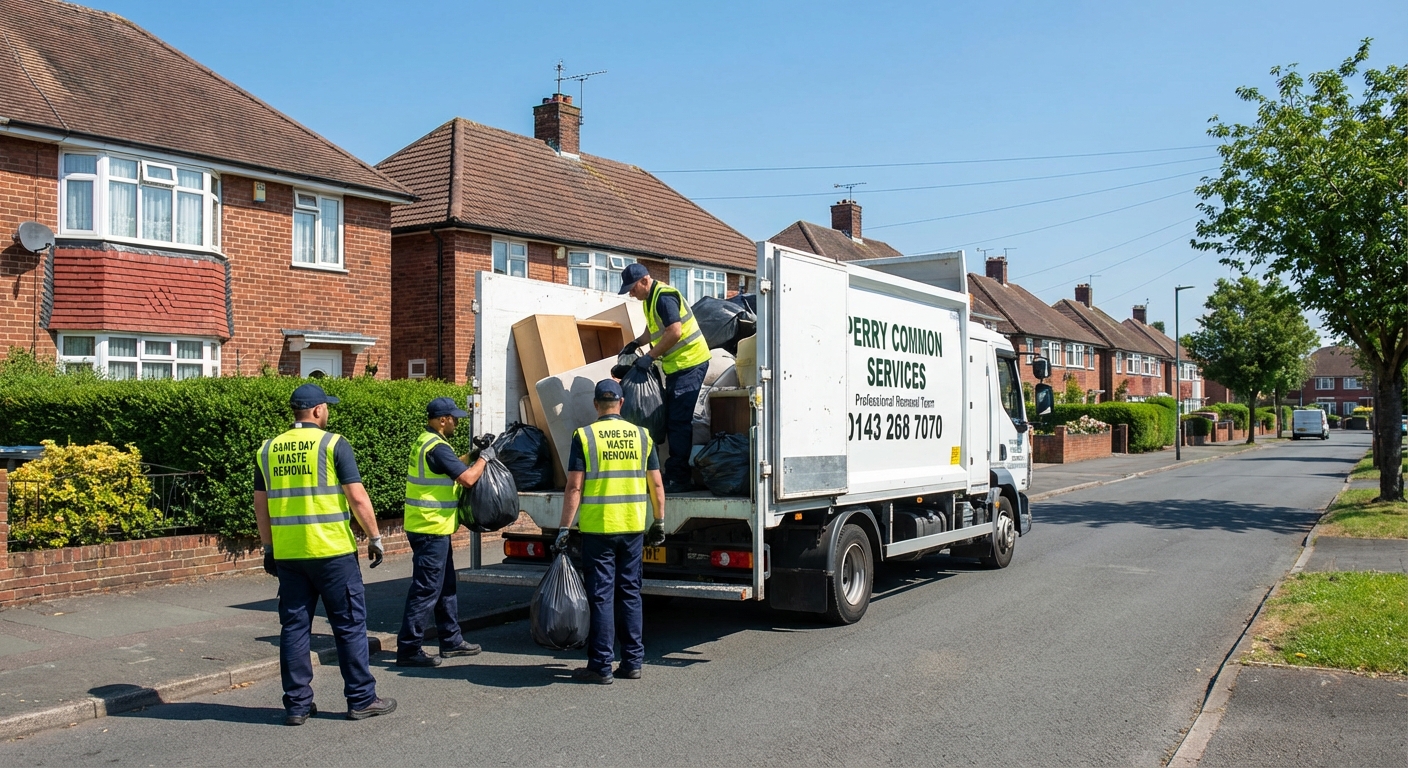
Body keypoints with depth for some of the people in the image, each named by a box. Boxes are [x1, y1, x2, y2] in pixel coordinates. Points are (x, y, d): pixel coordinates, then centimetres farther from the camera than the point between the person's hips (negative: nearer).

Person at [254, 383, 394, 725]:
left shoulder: (267, 450, 8)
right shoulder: (333, 444, -7)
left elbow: (261, 506, 12)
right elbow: (357, 497, -10)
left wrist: (268, 548, 21)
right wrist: (375, 538, -1)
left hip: (287, 554, 5)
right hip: (332, 551, -4)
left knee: (294, 626, 11)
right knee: (349, 624, 5)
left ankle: (297, 704, 15)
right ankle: (361, 699, 11)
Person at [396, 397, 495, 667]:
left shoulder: (425, 442, 13)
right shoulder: (437, 447, -19)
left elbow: (453, 466, 26)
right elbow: (468, 478, -21)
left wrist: (474, 453, 15)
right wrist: (484, 457, -5)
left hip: (431, 528, 11)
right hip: (431, 529, -11)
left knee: (446, 586, 18)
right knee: (426, 590, -5)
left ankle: (451, 641, 27)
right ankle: (408, 649, 0)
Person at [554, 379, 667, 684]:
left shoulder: (584, 436, -5)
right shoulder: (641, 435, 5)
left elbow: (574, 487, -10)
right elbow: (657, 485, 7)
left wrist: (564, 528, -6)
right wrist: (659, 523, 17)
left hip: (598, 528, -3)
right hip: (633, 527, 3)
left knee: (601, 596, 2)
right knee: (630, 593, 12)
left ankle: (600, 666, 6)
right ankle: (632, 662, 17)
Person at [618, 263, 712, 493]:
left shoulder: (664, 297, -17)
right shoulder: (651, 298, 14)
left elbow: (675, 332, -26)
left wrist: (650, 357, -20)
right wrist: (636, 343, 9)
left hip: (689, 363, -11)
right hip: (677, 365, 11)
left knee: (678, 422, -11)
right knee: (672, 420, 11)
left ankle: (678, 479, -8)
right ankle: (675, 475, 16)